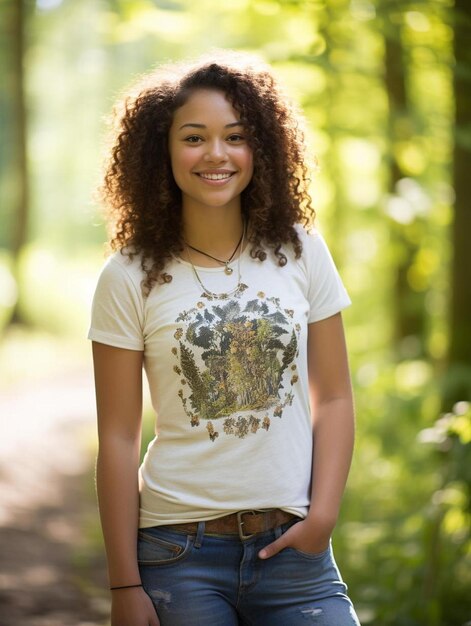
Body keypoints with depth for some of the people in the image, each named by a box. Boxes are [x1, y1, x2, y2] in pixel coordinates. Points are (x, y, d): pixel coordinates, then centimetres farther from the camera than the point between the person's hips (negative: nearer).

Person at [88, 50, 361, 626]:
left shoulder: (301, 252, 3)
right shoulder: (130, 277, -3)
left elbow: (333, 398, 6)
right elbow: (118, 438, -3)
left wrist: (323, 515, -6)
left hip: (293, 546, 2)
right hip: (178, 554, -1)